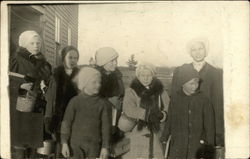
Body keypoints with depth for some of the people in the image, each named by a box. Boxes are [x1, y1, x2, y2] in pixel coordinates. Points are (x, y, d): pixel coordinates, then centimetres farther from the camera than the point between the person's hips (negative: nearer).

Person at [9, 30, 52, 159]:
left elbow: (48, 83, 23)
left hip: (37, 111, 5)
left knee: (33, 144, 9)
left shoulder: (43, 63, 13)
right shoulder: (15, 61, -4)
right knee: (19, 145, -7)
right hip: (20, 109, -5)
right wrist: (20, 85, -21)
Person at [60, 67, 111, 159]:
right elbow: (66, 122, -2)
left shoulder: (102, 104, 1)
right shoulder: (75, 101, -3)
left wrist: (105, 147, -1)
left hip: (94, 145, 1)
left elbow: (105, 126, 2)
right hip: (76, 144, -1)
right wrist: (64, 143, -7)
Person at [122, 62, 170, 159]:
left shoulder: (160, 90, 10)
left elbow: (168, 109, 3)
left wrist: (162, 115, -18)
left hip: (156, 136, 3)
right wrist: (147, 114, -25)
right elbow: (128, 109, -14)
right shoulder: (131, 91, 0)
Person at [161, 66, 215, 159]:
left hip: (197, 144, -1)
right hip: (177, 144, 1)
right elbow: (169, 120, 8)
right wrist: (164, 138, 11)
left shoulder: (203, 99, -5)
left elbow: (209, 124, 0)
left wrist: (209, 146, 0)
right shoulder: (175, 97, 0)